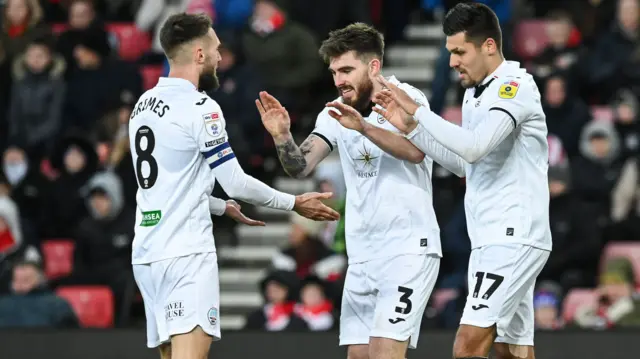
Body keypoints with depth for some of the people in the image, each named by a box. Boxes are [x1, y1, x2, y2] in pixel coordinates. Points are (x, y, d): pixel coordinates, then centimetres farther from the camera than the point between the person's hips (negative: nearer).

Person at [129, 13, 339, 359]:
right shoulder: (200, 108, -10)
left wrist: (224, 208, 36)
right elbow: (235, 183, -7)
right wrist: (295, 203, 6)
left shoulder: (144, 105, 15)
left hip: (147, 252, 8)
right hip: (186, 253, -8)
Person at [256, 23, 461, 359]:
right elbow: (300, 167, -3)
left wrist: (363, 127, -41)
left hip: (408, 248, -6)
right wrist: (282, 138, -24)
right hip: (362, 255, 6)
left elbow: (416, 151, -27)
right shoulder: (335, 114, 6)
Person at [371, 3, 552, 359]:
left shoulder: (516, 86, -13)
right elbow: (460, 159, 22)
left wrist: (417, 109, -18)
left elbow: (474, 147, -26)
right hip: (490, 240, 10)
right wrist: (409, 126, 8)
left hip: (514, 238, -10)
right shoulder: (476, 93, 16)